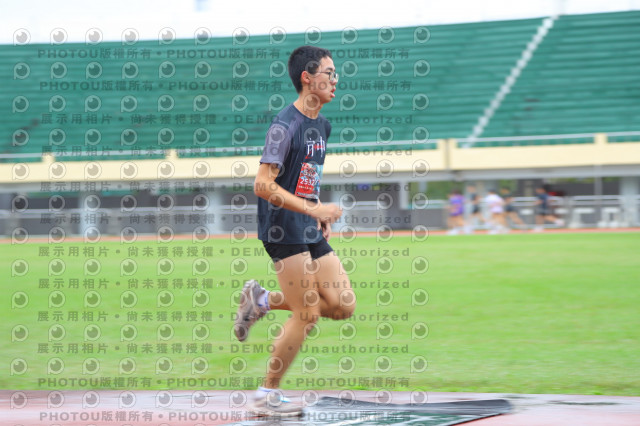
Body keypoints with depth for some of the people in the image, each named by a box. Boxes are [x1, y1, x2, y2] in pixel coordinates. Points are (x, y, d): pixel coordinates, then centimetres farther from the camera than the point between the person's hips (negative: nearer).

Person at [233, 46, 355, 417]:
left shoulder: (322, 125, 13)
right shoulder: (285, 125, -15)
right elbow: (263, 185, -21)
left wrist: (321, 213, 11)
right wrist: (312, 209, -22)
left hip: (311, 232, 8)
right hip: (283, 230, -8)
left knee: (344, 304, 1)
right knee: (308, 314, -7)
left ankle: (263, 302, 16)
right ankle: (267, 397, 6)